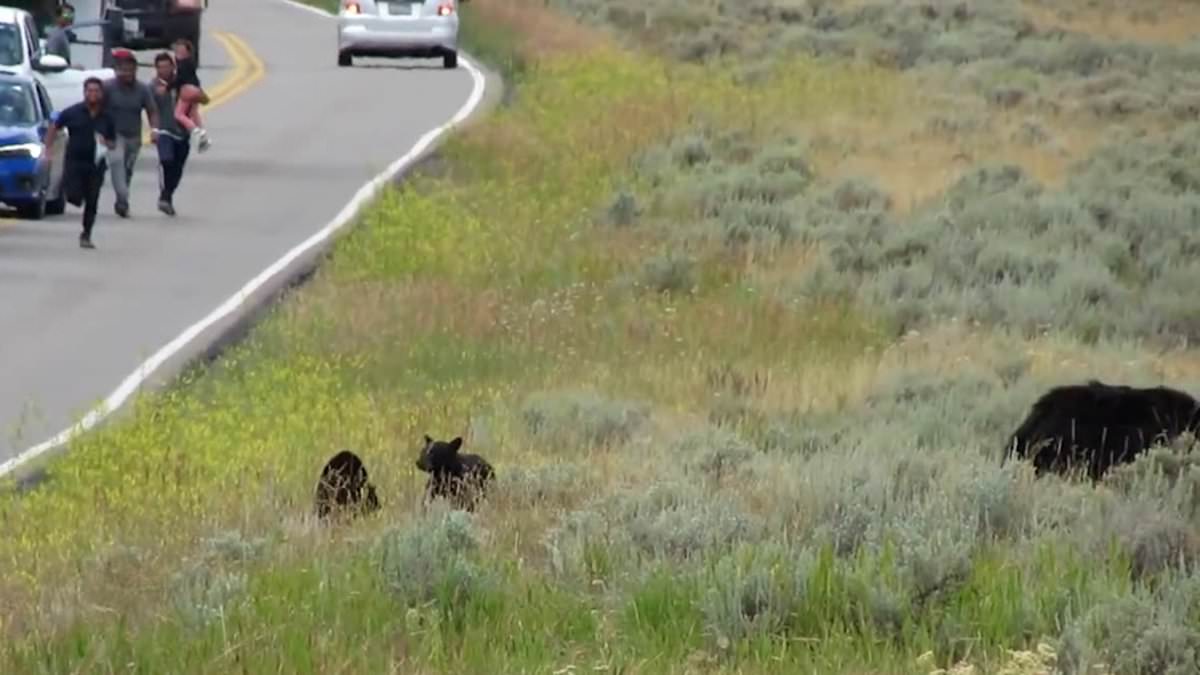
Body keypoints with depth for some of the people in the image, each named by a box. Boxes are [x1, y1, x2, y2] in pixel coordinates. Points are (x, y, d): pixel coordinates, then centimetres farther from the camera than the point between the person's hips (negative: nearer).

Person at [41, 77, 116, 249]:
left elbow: (113, 143, 12)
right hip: (74, 161, -2)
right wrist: (48, 149, -4)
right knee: (74, 197, -12)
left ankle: (86, 235, 15)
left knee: (92, 203, 1)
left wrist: (105, 143, -11)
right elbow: (54, 128, 6)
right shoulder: (72, 112, -4)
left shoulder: (106, 118, 3)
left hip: (95, 164, 2)